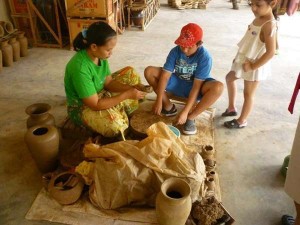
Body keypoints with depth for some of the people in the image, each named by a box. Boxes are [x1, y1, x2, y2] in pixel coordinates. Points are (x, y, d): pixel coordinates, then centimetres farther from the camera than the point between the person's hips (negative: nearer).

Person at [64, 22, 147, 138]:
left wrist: (130, 88, -18)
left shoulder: (100, 55, -11)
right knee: (116, 125, -35)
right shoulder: (80, 68, -35)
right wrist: (126, 95, -28)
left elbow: (109, 82, -1)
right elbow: (95, 105, -30)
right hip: (82, 107, -8)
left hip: (100, 93, 8)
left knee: (130, 72, 3)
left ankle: (121, 113, 5)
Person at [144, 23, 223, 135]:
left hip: (196, 86, -2)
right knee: (149, 71, -16)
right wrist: (159, 101, -27)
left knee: (218, 87, -36)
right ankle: (168, 106, -4)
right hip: (178, 83, 3)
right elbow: (165, 76, -20)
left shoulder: (205, 57, -26)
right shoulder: (175, 51, -17)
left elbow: (196, 86, -29)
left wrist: (185, 111, -32)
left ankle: (191, 117, -18)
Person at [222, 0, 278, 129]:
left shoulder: (269, 25, -27)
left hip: (255, 66, -10)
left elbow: (271, 52, -29)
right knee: (229, 78, 25)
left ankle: (242, 121, 25)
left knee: (248, 94, 6)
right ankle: (231, 108, 40)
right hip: (244, 60, 10)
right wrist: (238, 57, 9)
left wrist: (253, 66, -24)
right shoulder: (258, 18, 1)